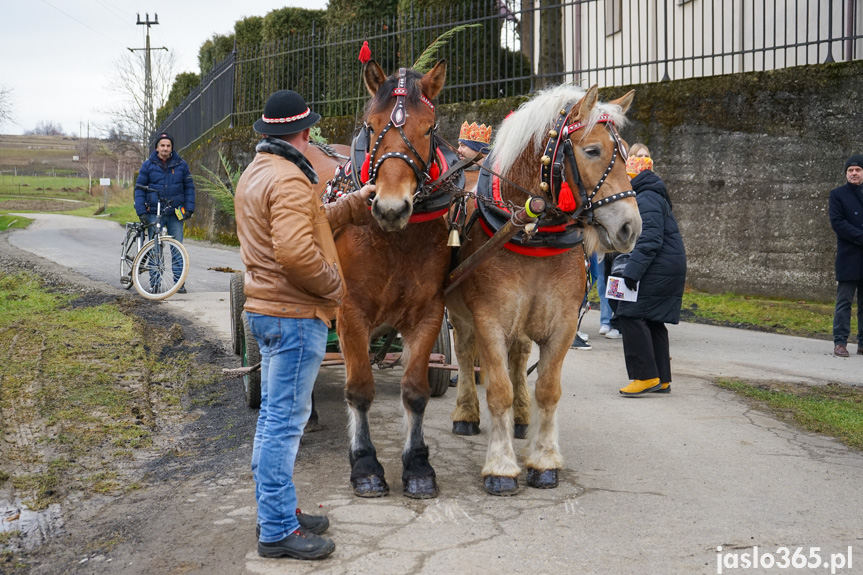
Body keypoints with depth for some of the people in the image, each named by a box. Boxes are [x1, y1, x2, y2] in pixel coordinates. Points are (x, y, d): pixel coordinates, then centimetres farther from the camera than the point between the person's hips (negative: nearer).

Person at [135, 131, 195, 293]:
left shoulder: (181, 164, 5)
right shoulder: (148, 165, 3)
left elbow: (189, 187, 11)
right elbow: (139, 188, 5)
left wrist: (189, 208, 0)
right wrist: (141, 211, -5)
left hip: (175, 213, 0)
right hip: (154, 212, 0)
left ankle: (179, 282, 7)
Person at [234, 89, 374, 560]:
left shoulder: (255, 172, 14)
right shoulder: (288, 180, -19)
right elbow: (297, 253, -29)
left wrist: (355, 204, 20)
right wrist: (333, 284, -14)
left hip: (267, 309, 11)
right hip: (295, 314, -11)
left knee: (274, 415, 17)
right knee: (285, 420, -5)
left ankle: (274, 510, 29)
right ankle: (278, 531, 2)